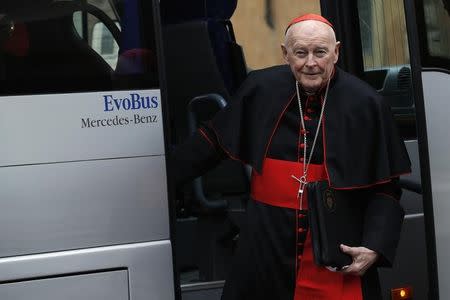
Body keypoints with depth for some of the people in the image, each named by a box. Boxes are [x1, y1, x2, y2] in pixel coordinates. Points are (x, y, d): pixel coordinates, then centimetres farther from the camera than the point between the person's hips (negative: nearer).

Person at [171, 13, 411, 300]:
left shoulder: (367, 104, -5)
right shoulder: (260, 88, 1)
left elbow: (386, 188, -1)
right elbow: (215, 139, 15)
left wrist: (375, 247, -11)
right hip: (267, 244, 2)